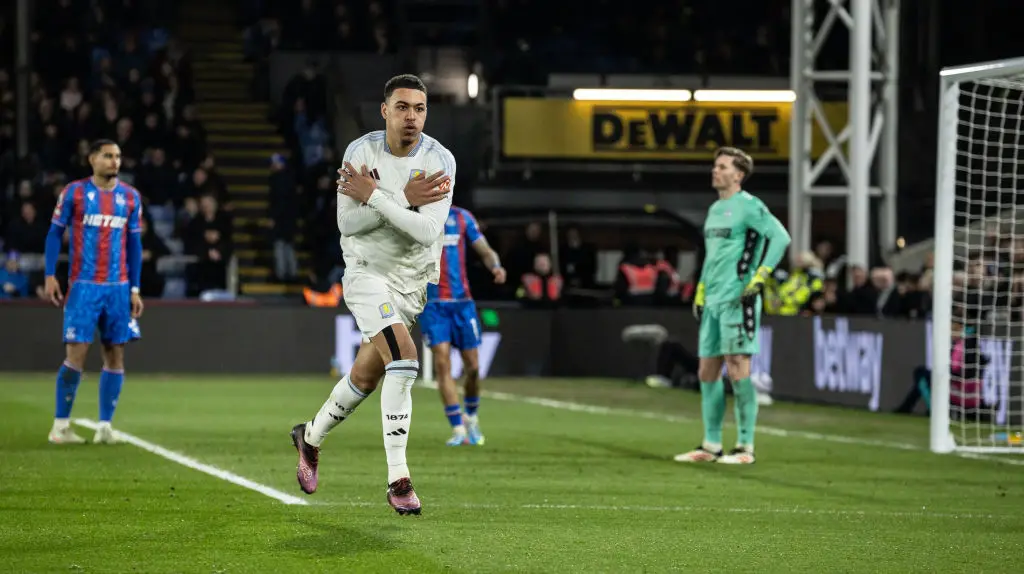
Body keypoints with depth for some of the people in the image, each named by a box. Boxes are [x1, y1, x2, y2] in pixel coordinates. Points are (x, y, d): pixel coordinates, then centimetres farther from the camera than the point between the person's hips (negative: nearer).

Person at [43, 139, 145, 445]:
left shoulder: (130, 197, 8)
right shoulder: (74, 192, -1)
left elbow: (134, 244, 12)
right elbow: (55, 233, 3)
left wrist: (135, 289, 8)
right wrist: (50, 275, -6)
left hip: (118, 288, 4)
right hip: (83, 285, -3)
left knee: (115, 354, 0)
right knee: (77, 353, -8)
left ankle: (105, 426, 6)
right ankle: (60, 425, 0)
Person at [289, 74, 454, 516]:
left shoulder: (440, 161, -11)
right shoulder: (361, 152, -11)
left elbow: (428, 232, -22)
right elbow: (347, 223, -17)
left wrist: (374, 197, -26)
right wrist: (404, 199, -25)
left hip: (412, 281, 3)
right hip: (366, 272, -3)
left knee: (366, 376, 14)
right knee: (404, 358, -24)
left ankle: (311, 436, 43)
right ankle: (398, 479, -23)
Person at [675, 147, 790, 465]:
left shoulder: (748, 206, -7)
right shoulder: (715, 209, 19)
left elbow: (780, 236, -16)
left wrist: (759, 276, -19)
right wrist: (700, 292, 23)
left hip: (737, 299, -9)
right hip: (712, 301, 9)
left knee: (738, 370, -10)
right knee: (707, 372, 8)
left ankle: (745, 447, -6)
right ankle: (711, 445, 14)